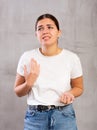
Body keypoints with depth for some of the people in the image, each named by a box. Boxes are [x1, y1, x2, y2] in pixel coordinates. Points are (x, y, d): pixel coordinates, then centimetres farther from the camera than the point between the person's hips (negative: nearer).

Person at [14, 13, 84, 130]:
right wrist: (28, 83, -17)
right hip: (35, 116, 0)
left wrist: (69, 93, -14)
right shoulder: (27, 57, -7)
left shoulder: (72, 58, -7)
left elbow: (79, 87, 6)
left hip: (64, 116, 0)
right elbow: (18, 92, 2)